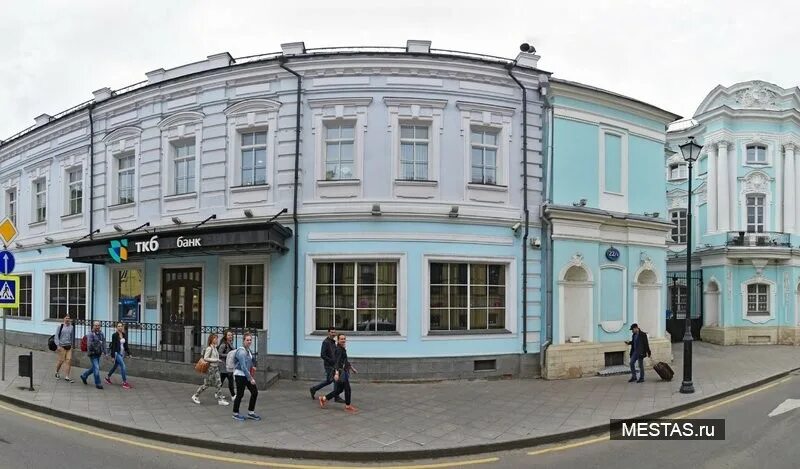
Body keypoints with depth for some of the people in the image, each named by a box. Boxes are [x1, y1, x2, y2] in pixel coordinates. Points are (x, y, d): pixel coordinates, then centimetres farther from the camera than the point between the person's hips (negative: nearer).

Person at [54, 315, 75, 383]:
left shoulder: (72, 327, 8)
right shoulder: (60, 326, -3)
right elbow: (56, 336, -5)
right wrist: (58, 345, -12)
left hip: (69, 346, 3)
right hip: (62, 346, -3)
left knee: (69, 360, -5)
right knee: (61, 360, -1)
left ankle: (66, 377, -2)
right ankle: (57, 372, 28)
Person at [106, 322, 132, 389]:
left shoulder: (124, 335, 7)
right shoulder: (114, 335, -10)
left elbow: (126, 345, 12)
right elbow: (113, 345, -11)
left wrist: (129, 353, 7)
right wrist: (112, 356, -13)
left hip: (122, 353, 7)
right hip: (116, 353, -7)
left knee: (115, 366, 19)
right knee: (123, 366, -16)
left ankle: (108, 377, 41)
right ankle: (124, 382, -13)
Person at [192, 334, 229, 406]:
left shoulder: (215, 348, 10)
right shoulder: (209, 348, -15)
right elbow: (205, 358, -21)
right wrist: (215, 360, -21)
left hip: (216, 368, 8)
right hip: (211, 368, -8)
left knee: (219, 384, 4)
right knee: (206, 384, 0)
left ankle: (220, 400, 8)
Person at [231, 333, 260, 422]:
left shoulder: (248, 350, 8)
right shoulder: (241, 351, -20)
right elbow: (243, 367, -24)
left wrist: (252, 367, 8)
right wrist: (251, 378, -23)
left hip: (246, 375, 9)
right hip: (240, 375, -9)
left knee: (255, 392, 8)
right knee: (240, 394, 2)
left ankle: (250, 412, 19)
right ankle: (235, 414, 20)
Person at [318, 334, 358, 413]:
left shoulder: (343, 349, 13)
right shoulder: (339, 349, -17)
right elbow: (337, 361, -27)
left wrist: (351, 367, 33)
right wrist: (336, 373, -36)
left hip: (344, 371, 10)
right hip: (340, 371, -10)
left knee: (339, 389, 15)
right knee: (347, 388, -2)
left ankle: (323, 399, 24)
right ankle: (347, 406, 9)